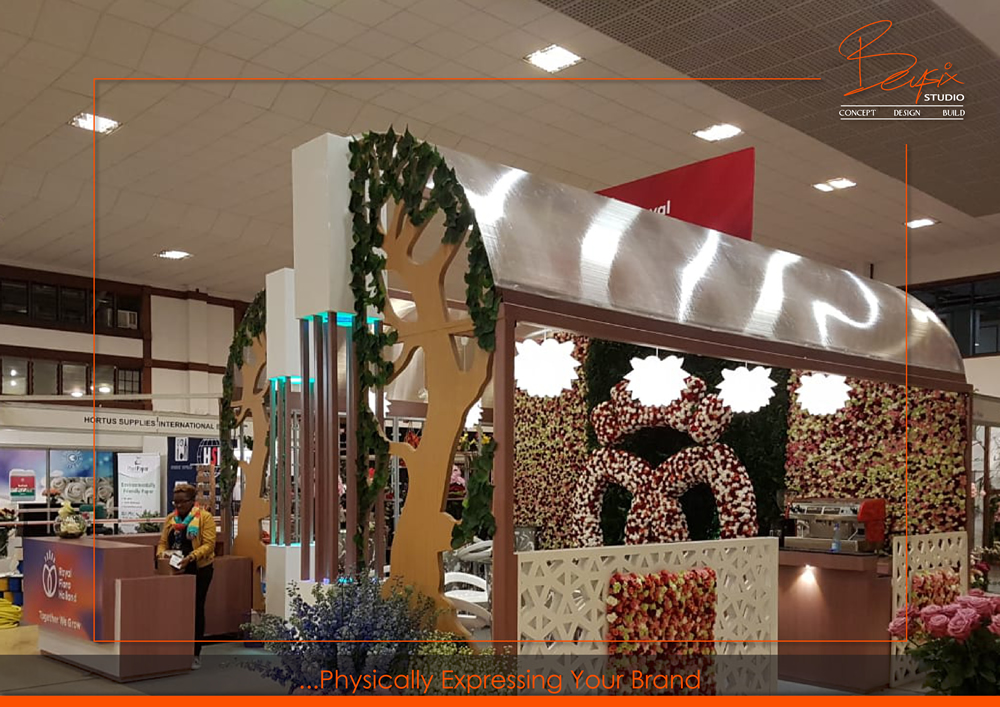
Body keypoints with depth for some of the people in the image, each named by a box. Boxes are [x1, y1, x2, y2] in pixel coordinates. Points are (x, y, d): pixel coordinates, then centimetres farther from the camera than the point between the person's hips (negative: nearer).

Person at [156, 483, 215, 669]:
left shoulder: (205, 517, -7)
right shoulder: (170, 518, 10)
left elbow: (208, 544, -15)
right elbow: (163, 542, 7)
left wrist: (191, 557, -29)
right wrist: (161, 554, -15)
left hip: (199, 570, -4)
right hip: (176, 570, 5)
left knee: (196, 609, 3)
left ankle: (195, 653, 11)